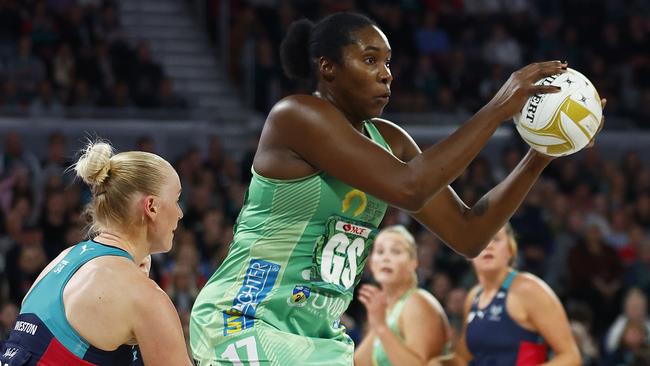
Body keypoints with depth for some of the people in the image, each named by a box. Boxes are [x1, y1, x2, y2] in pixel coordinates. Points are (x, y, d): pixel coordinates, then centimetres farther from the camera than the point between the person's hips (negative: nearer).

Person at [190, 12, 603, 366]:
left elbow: (469, 234, 6)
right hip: (245, 324, -9)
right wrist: (498, 108, -22)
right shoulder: (295, 116, -15)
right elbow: (408, 187, -26)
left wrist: (539, 156, -5)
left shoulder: (388, 140, 9)